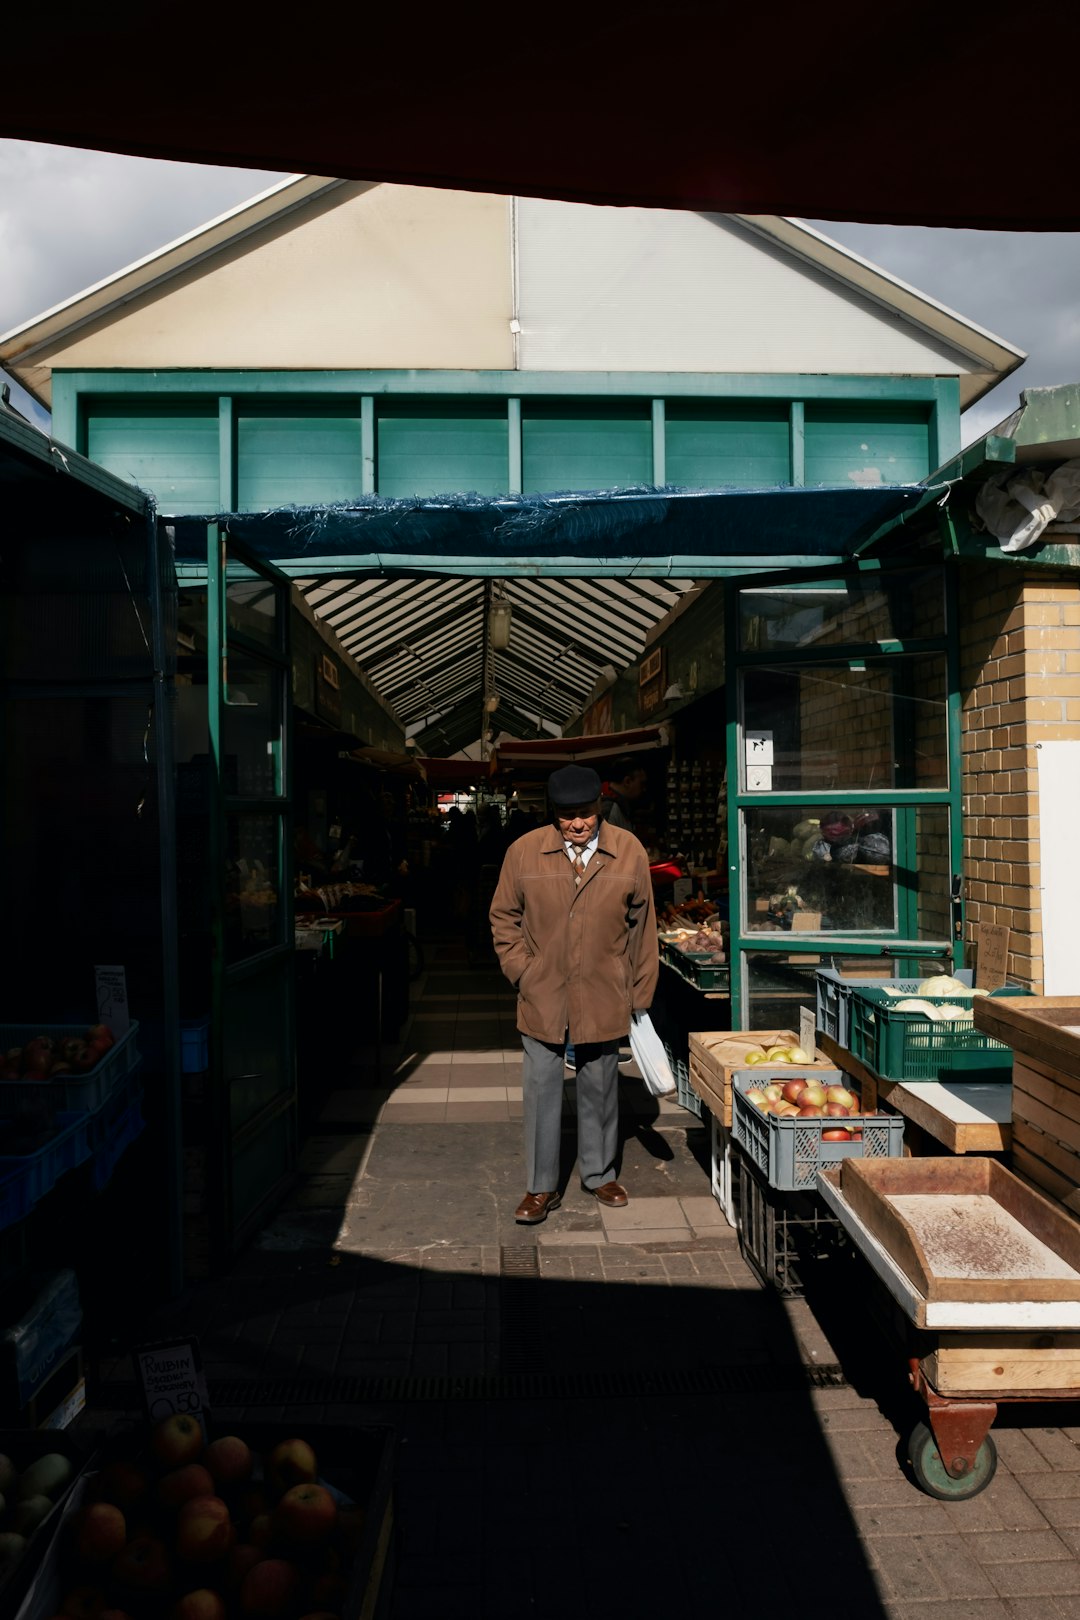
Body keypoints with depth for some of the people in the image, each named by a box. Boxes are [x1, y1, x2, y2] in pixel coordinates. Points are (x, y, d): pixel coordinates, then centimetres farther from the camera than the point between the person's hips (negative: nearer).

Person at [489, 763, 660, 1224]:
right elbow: (504, 918, 5)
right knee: (541, 1090, 5)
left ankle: (599, 1174, 34)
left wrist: (641, 993, 4)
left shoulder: (629, 852, -5)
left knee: (599, 1088, 15)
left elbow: (642, 925, 2)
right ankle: (541, 1186, 20)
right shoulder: (524, 852, -6)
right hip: (542, 997, 0)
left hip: (603, 998, 1)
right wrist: (522, 972, -4)